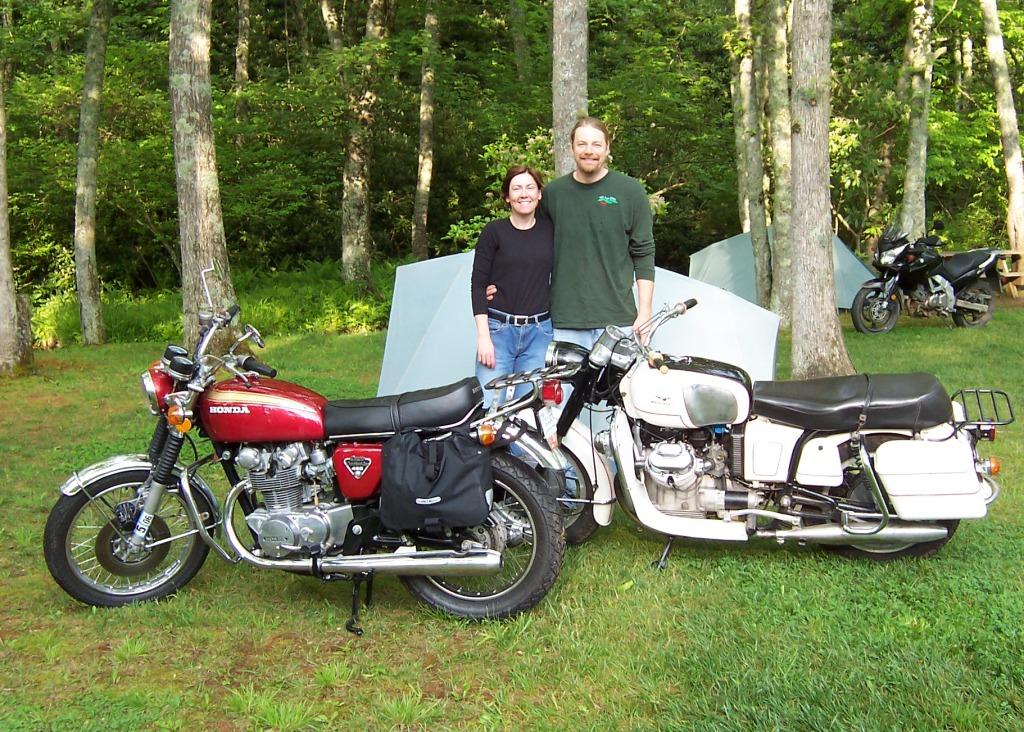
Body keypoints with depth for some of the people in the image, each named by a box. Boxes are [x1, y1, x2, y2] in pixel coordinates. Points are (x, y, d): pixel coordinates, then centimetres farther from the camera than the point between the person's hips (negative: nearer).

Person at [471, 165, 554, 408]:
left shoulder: (550, 230, 8)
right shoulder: (494, 231, 1)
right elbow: (478, 285, -1)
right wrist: (483, 336, -8)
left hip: (539, 332, 2)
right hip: (498, 329, -2)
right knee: (485, 408, -8)